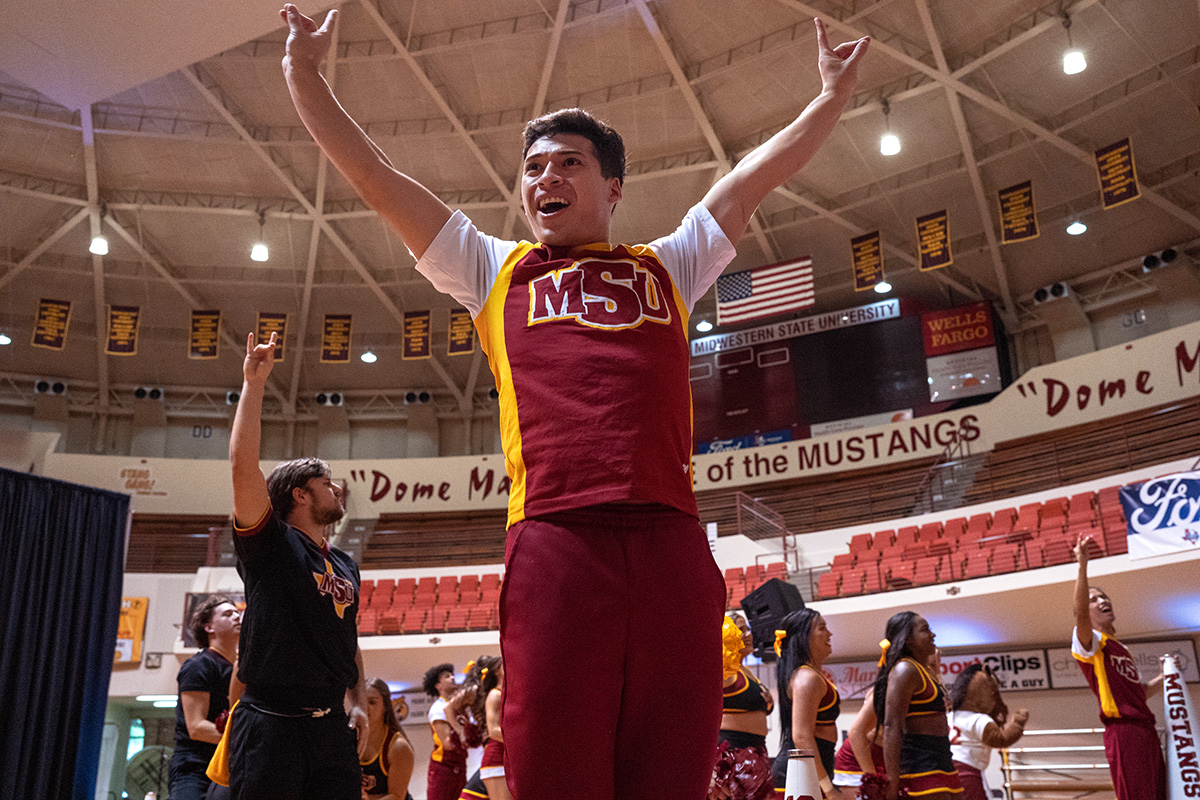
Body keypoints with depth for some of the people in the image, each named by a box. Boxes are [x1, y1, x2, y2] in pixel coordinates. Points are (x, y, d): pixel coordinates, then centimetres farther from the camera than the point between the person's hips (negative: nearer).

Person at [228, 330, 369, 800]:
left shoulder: (345, 566, 18)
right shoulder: (270, 543, -1)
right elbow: (243, 463, -13)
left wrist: (358, 703, 11)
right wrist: (253, 384, -12)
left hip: (332, 726, 6)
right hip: (271, 724, -6)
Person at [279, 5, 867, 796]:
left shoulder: (666, 266, 25)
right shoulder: (495, 269, 22)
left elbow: (761, 171, 30)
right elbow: (374, 175, 24)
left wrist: (834, 94, 32)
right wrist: (305, 73, 25)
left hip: (671, 543, 1)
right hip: (553, 545, -1)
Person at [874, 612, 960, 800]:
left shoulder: (928, 672, 19)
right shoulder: (904, 670, -12)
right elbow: (891, 727, -19)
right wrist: (893, 781, -24)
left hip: (940, 762, 10)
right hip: (920, 768, -10)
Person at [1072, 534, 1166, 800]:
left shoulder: (1122, 650, 26)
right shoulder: (1089, 642, 1)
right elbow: (1080, 613, -21)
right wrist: (1082, 565, -30)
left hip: (1146, 730, 8)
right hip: (1123, 731, -8)